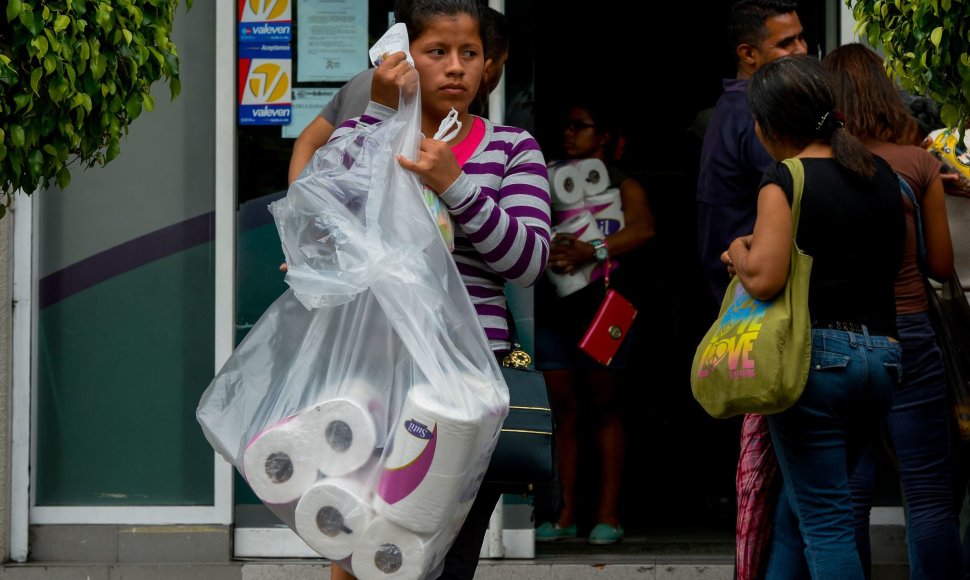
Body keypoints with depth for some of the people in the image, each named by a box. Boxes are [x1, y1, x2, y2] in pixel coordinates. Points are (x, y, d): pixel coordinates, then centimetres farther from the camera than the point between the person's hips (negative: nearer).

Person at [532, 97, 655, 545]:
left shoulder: (623, 185, 6)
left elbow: (643, 228, -13)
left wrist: (592, 250, -26)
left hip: (601, 303, -4)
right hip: (552, 305, 4)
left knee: (603, 407, -1)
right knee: (562, 411, 0)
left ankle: (608, 513, -2)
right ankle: (565, 514, 0)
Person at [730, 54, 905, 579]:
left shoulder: (786, 180, -9)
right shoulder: (882, 175, 11)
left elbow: (764, 279, -20)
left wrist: (739, 255, 3)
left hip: (815, 353, -7)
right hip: (882, 355, 7)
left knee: (823, 521, -1)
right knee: (797, 506, 18)